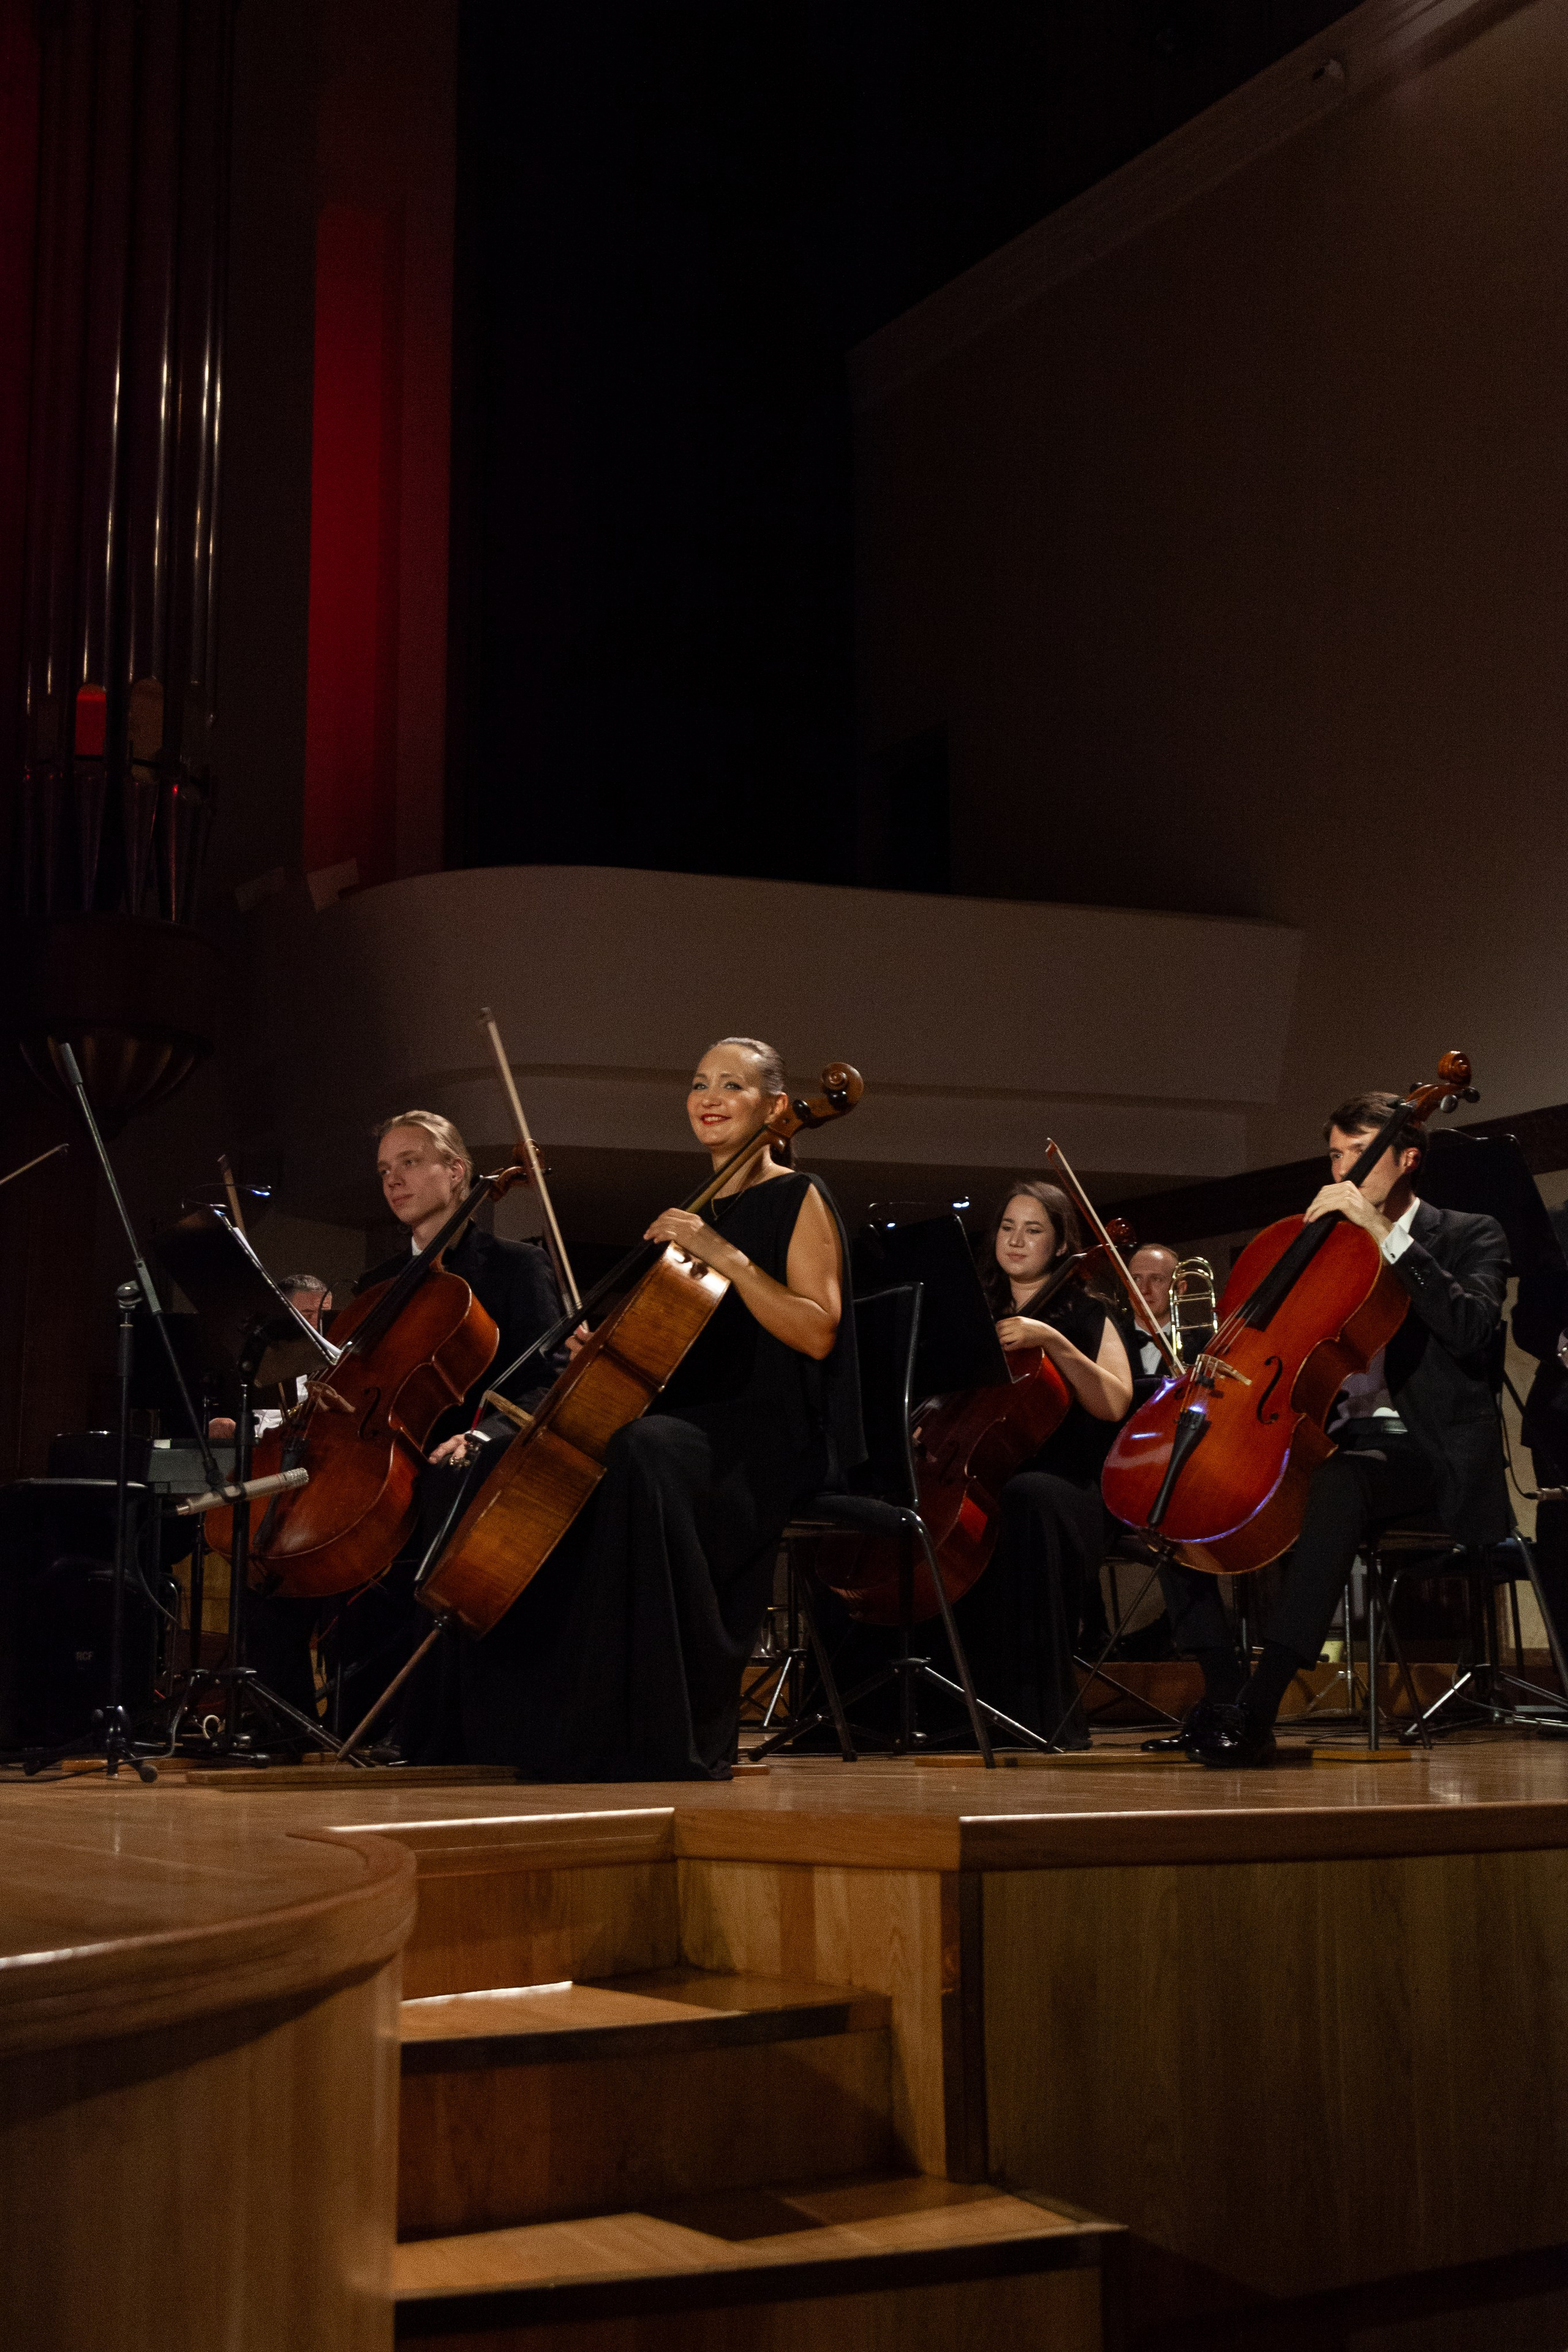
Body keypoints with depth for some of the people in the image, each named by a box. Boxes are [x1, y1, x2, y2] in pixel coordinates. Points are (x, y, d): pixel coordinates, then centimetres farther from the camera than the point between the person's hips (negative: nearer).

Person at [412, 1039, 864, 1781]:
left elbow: (818, 1333, -15)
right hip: (700, 1424, 9)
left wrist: (726, 1255, -21)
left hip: (777, 1432, -8)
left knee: (643, 1452, -38)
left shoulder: (799, 1199, -1)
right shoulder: (700, 1210, 20)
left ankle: (674, 1745, -33)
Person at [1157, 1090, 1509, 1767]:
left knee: (1337, 1485, -40)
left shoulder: (1469, 1236, 4)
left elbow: (1472, 1329, -18)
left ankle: (1257, 1712, -43)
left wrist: (1386, 1235, -19)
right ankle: (1224, 1692, -14)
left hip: (1413, 1449, -7)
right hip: (1322, 1441, 7)